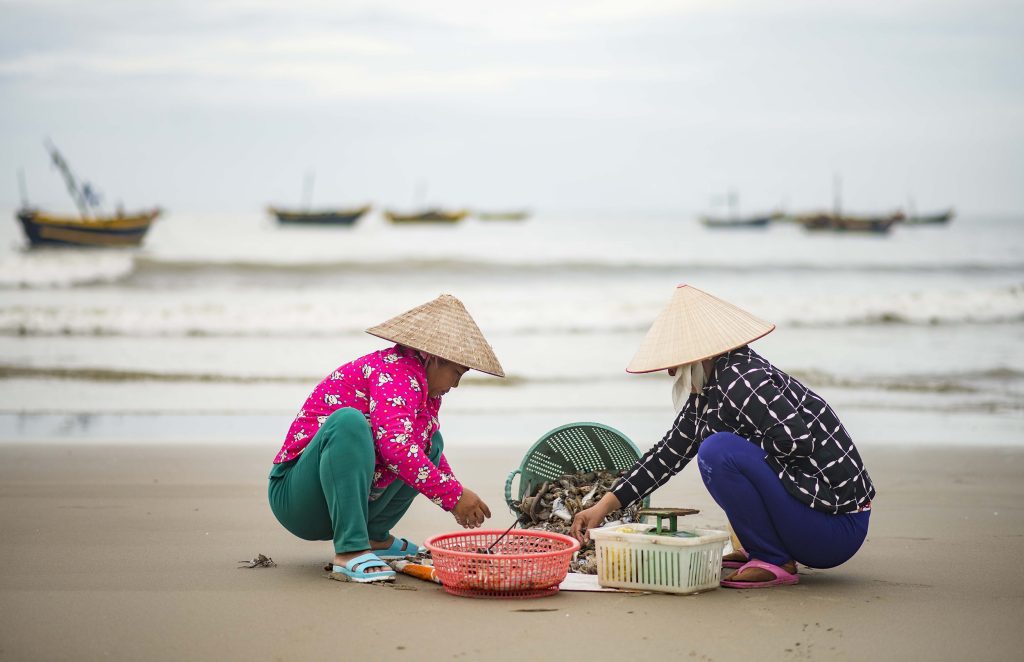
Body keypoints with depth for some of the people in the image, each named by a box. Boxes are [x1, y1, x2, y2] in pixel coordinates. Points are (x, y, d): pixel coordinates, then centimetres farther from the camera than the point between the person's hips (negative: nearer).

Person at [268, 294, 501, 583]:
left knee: (431, 442, 11)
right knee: (348, 421, -35)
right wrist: (454, 496, -29)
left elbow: (428, 451, 27)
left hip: (346, 500, 10)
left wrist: (461, 504, 17)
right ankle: (350, 550, -35)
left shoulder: (426, 392, 10)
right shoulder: (395, 371, -18)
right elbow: (396, 447, -34)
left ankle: (374, 537, 6)